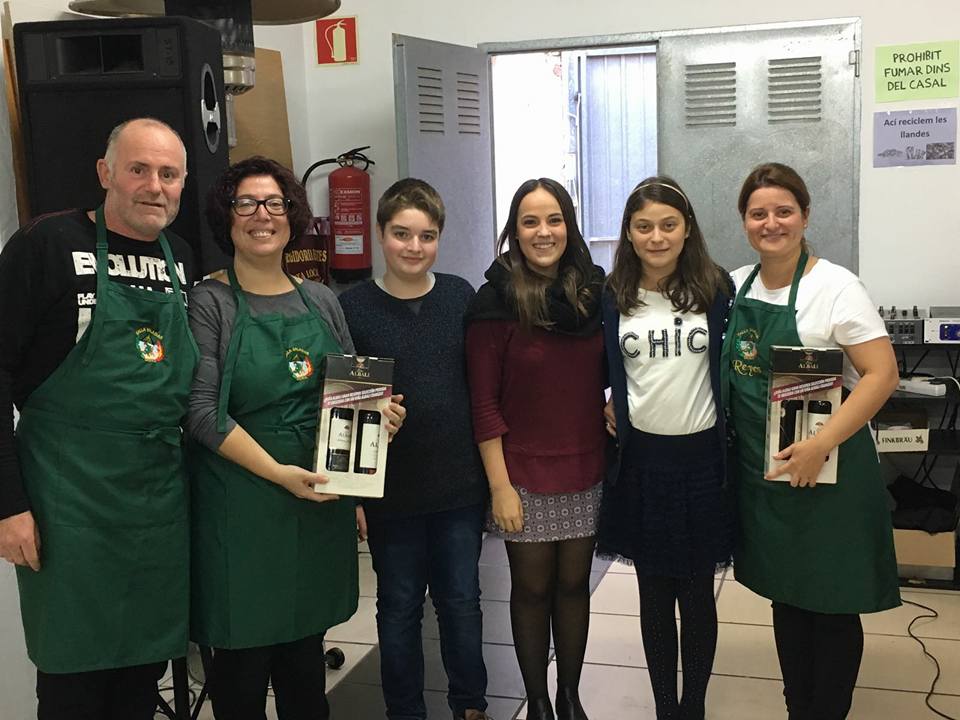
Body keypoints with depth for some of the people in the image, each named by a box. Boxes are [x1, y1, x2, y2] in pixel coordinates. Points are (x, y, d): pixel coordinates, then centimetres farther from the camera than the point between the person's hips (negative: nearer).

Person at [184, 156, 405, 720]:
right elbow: (204, 412, -13)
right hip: (241, 505, -4)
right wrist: (278, 472, -19)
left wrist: (381, 414, -5)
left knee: (306, 649, 16)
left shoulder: (320, 300, 9)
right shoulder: (209, 303, -6)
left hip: (320, 501, 5)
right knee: (244, 653, 5)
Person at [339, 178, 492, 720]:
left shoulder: (461, 296, 0)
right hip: (390, 487, -1)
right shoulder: (353, 306, -6)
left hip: (460, 482, 1)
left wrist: (491, 469, 5)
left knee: (462, 601, 14)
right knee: (399, 607, 13)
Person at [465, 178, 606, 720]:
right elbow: (483, 403, -10)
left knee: (574, 584, 14)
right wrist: (499, 486, -12)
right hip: (525, 474, -3)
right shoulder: (496, 301, -10)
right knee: (532, 589, 10)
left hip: (586, 470, 3)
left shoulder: (594, 290, 0)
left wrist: (616, 411, -5)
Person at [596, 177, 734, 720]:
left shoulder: (717, 289, -3)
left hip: (701, 457, -1)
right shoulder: (612, 297, 0)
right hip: (641, 458, 1)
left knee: (697, 593, 9)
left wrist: (726, 419, -1)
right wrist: (601, 407, -1)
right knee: (655, 595, 11)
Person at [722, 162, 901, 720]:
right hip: (762, 470, 6)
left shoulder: (834, 286, -12)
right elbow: (728, 373, 17)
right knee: (785, 592, 17)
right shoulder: (737, 286, 6)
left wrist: (820, 445, -25)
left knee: (831, 603, 5)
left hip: (825, 472, -6)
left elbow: (882, 374, -17)